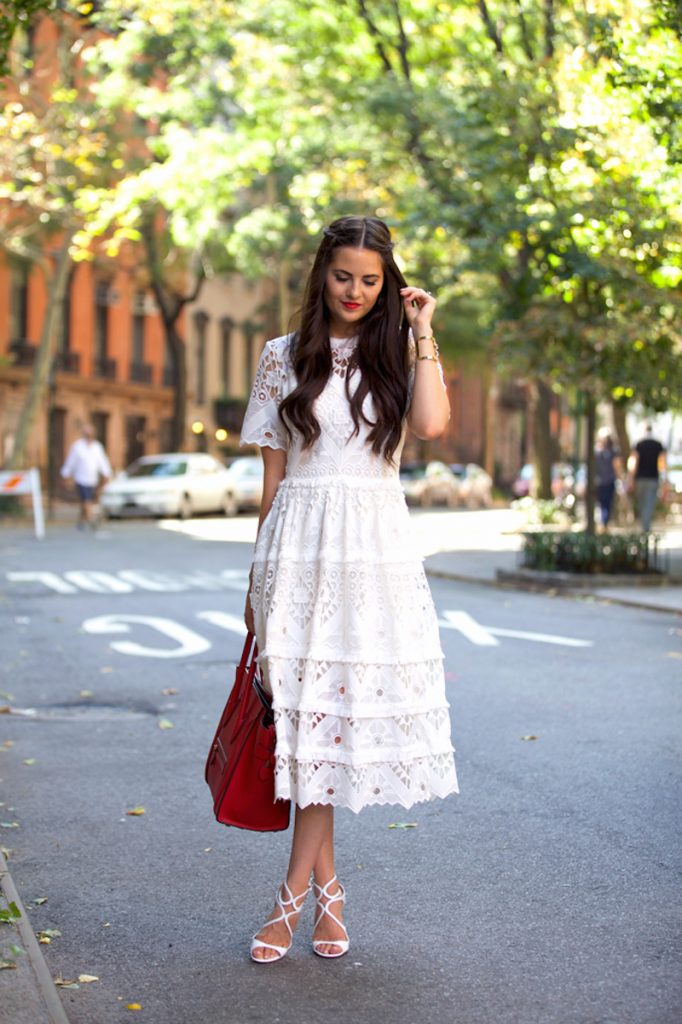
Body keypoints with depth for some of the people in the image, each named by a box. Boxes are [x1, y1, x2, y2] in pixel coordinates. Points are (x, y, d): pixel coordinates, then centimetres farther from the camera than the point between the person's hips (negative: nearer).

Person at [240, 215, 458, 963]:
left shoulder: (397, 355, 9)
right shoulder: (284, 359, 9)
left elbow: (432, 424, -12)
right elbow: (273, 473, 10)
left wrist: (421, 332, -4)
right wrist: (261, 571, 8)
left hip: (375, 546, 0)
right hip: (299, 544, 0)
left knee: (334, 709, -3)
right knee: (308, 707, -4)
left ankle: (297, 889, 5)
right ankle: (326, 887, 8)